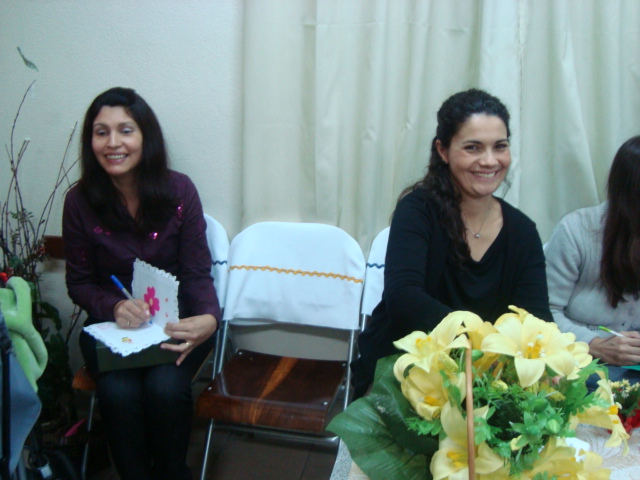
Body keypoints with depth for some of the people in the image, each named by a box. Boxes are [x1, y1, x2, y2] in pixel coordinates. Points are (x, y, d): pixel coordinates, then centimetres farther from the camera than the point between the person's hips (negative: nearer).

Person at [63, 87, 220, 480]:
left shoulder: (179, 191, -9)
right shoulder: (80, 202, -7)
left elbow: (197, 274, -6)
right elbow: (79, 282, 1)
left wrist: (208, 319, -28)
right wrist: (114, 306, -21)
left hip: (177, 319, 0)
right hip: (112, 322, 1)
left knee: (165, 386, -28)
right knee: (119, 392, -28)